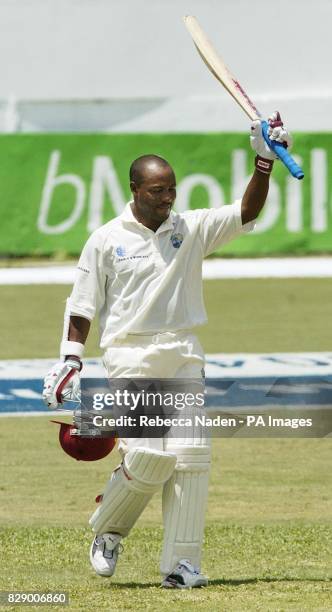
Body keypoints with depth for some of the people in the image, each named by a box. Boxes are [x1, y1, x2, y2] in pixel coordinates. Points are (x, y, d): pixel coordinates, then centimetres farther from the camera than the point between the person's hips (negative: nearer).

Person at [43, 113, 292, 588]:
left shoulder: (192, 229, 10)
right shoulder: (106, 241, 3)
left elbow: (247, 213, 0)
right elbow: (82, 308, 6)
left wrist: (263, 163, -14)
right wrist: (70, 362, -4)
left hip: (183, 357, 3)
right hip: (129, 357, -3)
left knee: (191, 453, -9)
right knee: (148, 455, -15)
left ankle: (181, 564, -6)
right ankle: (108, 531, 12)